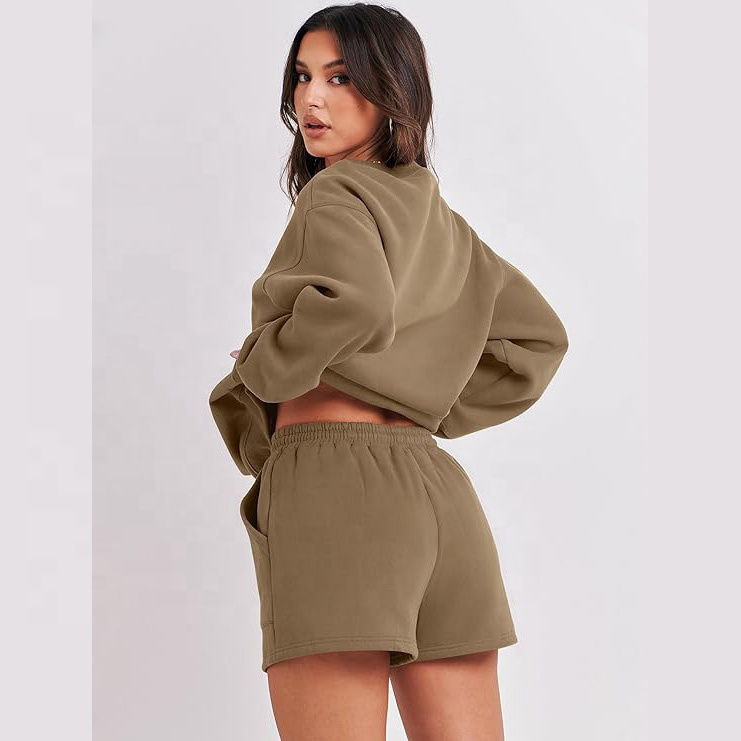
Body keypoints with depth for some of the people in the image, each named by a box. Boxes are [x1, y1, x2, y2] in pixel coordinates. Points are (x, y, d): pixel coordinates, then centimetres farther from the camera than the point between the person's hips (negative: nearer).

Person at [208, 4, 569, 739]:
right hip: (437, 488, 8)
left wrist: (265, 372, -8)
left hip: (335, 484, -8)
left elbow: (355, 301, -25)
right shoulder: (438, 220, 21)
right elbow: (538, 336, 27)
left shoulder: (333, 193, -4)